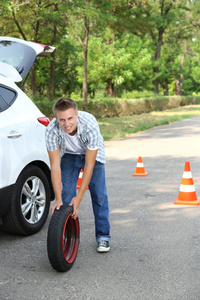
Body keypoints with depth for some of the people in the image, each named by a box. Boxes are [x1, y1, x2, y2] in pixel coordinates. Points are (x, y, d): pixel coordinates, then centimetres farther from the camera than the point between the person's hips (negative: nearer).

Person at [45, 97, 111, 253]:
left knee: (99, 194, -6)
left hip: (92, 153, -1)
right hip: (69, 154, 1)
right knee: (67, 194, -6)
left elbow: (89, 164, -33)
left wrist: (79, 197, -31)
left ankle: (103, 237, 8)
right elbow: (55, 165, -27)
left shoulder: (90, 126, -40)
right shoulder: (52, 130, -35)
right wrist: (58, 199, -31)